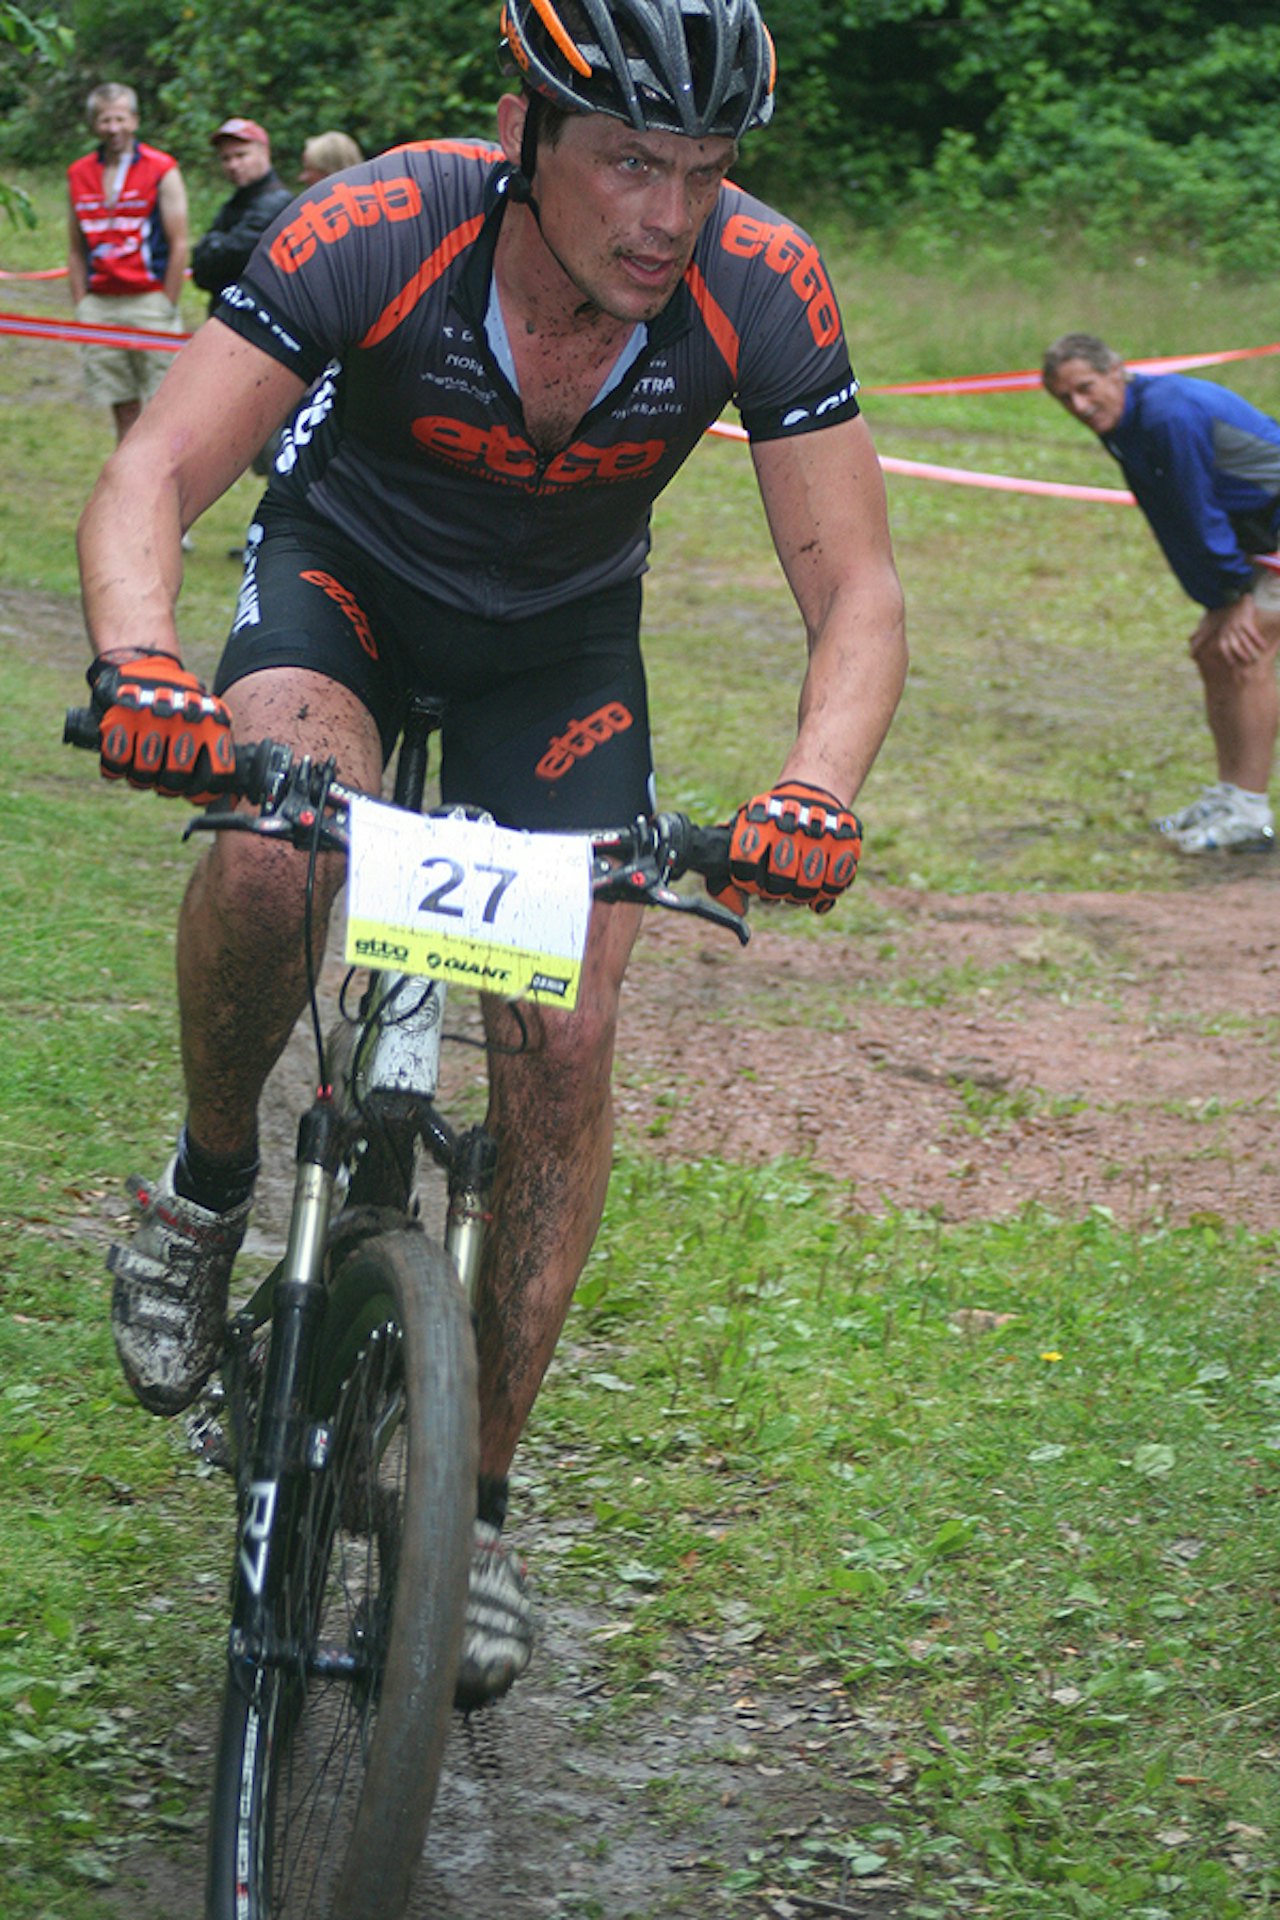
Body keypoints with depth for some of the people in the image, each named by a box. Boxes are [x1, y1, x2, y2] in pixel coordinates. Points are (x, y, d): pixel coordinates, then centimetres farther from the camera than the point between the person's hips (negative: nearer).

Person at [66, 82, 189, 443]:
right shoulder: (79, 175, 11)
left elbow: (179, 246, -4)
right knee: (124, 411, 6)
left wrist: (166, 308, -8)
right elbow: (76, 251, 15)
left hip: (149, 300, -4)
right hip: (100, 303, 4)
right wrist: (81, 308, 7)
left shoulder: (162, 171, -1)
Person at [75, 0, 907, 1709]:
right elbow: (154, 476, -35)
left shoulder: (759, 287, -29)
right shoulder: (377, 234, -33)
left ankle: (478, 1502, 9)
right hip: (349, 565, -2)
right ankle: (208, 1186, -4)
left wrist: (817, 789, -46)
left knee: (563, 1047, -8)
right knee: (270, 849, -34)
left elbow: (855, 589, -25)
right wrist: (138, 668, -56)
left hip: (560, 634, 2)